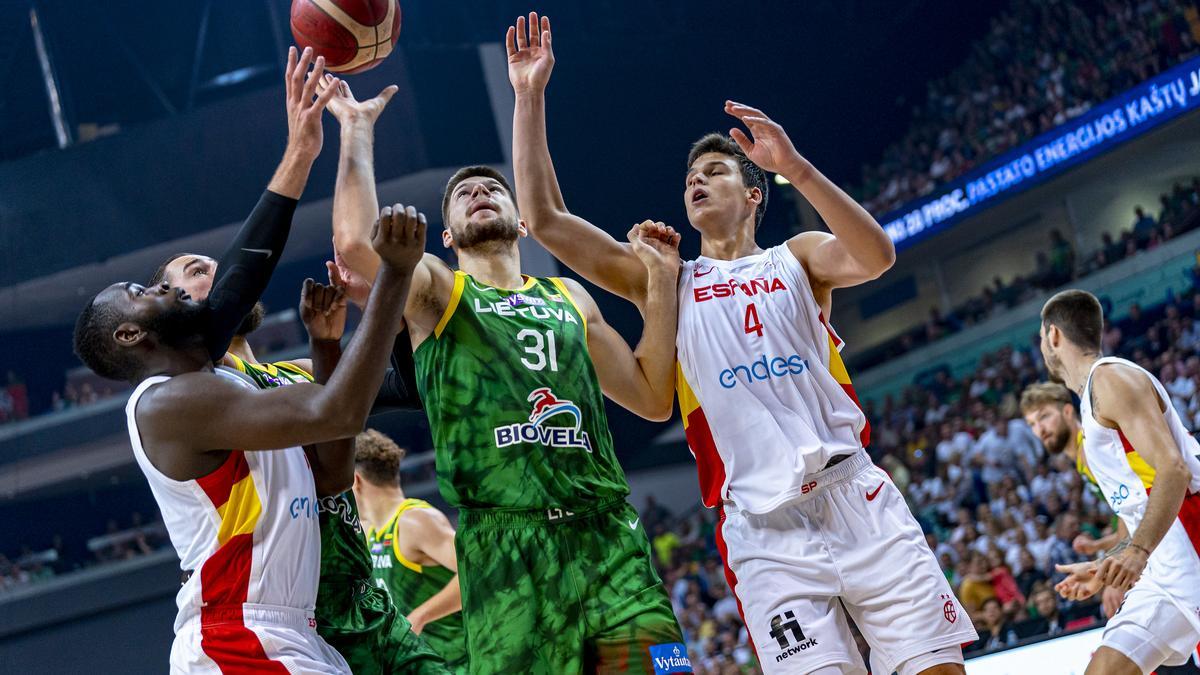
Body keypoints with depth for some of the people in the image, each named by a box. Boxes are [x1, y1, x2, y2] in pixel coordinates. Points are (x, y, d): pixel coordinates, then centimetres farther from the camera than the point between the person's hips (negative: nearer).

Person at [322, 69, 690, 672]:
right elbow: (355, 244, -10)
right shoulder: (436, 289, 11)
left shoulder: (571, 299, 25)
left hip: (609, 533, 4)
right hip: (506, 539, -4)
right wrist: (357, 129, 1)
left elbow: (652, 397, 25)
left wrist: (661, 279, 21)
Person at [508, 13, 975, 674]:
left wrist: (796, 168, -19)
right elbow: (544, 219, 10)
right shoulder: (663, 282, 17)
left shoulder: (796, 259, 15)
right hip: (764, 531, 0)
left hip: (857, 497, 0)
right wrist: (530, 98, 6)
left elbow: (875, 257, -8)